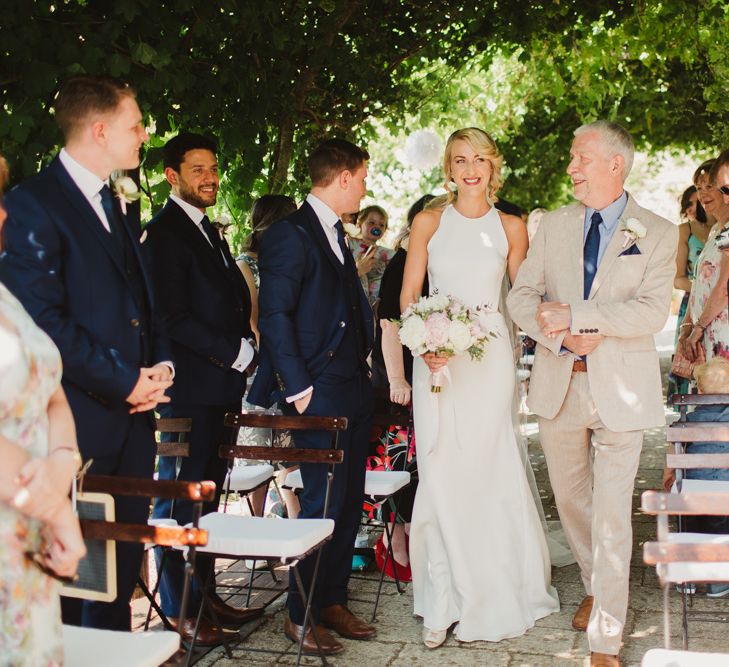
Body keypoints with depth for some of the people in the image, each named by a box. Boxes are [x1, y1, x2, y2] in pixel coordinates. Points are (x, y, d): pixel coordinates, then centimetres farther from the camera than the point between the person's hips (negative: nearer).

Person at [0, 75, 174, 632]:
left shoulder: (117, 206, 17)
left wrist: (161, 363, 5)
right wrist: (124, 382, -15)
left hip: (132, 414, 8)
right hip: (76, 421, -8)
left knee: (121, 569, 14)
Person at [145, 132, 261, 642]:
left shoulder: (209, 232, 19)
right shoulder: (165, 232, -9)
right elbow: (174, 317, -16)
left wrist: (242, 354, 5)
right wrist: (234, 353, -13)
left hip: (221, 386, 9)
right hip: (189, 388, -9)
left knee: (207, 496, 13)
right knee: (181, 496, -1)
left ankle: (204, 594, 22)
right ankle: (179, 608, 8)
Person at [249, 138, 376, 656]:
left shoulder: (337, 234, 17)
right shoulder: (291, 235, -11)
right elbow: (274, 317, -16)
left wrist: (366, 365, 13)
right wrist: (298, 389, -17)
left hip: (354, 389, 9)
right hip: (320, 395, -9)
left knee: (350, 501, 12)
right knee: (324, 504, -4)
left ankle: (332, 600, 25)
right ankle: (300, 615, 10)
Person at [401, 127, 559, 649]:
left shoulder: (511, 227, 6)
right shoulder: (429, 222, 5)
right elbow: (408, 294, 3)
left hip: (491, 356, 0)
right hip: (437, 355, 0)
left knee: (489, 470, 2)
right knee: (442, 474, -1)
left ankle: (496, 592, 19)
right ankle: (445, 600, 10)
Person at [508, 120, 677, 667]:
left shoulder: (658, 234, -3)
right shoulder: (554, 225, 7)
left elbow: (652, 311, -15)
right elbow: (522, 295, 2)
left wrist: (573, 314, -21)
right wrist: (564, 337, -15)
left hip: (620, 389, -4)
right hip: (560, 383, 4)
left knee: (612, 513, -2)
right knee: (570, 499, 16)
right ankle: (596, 587, 41)